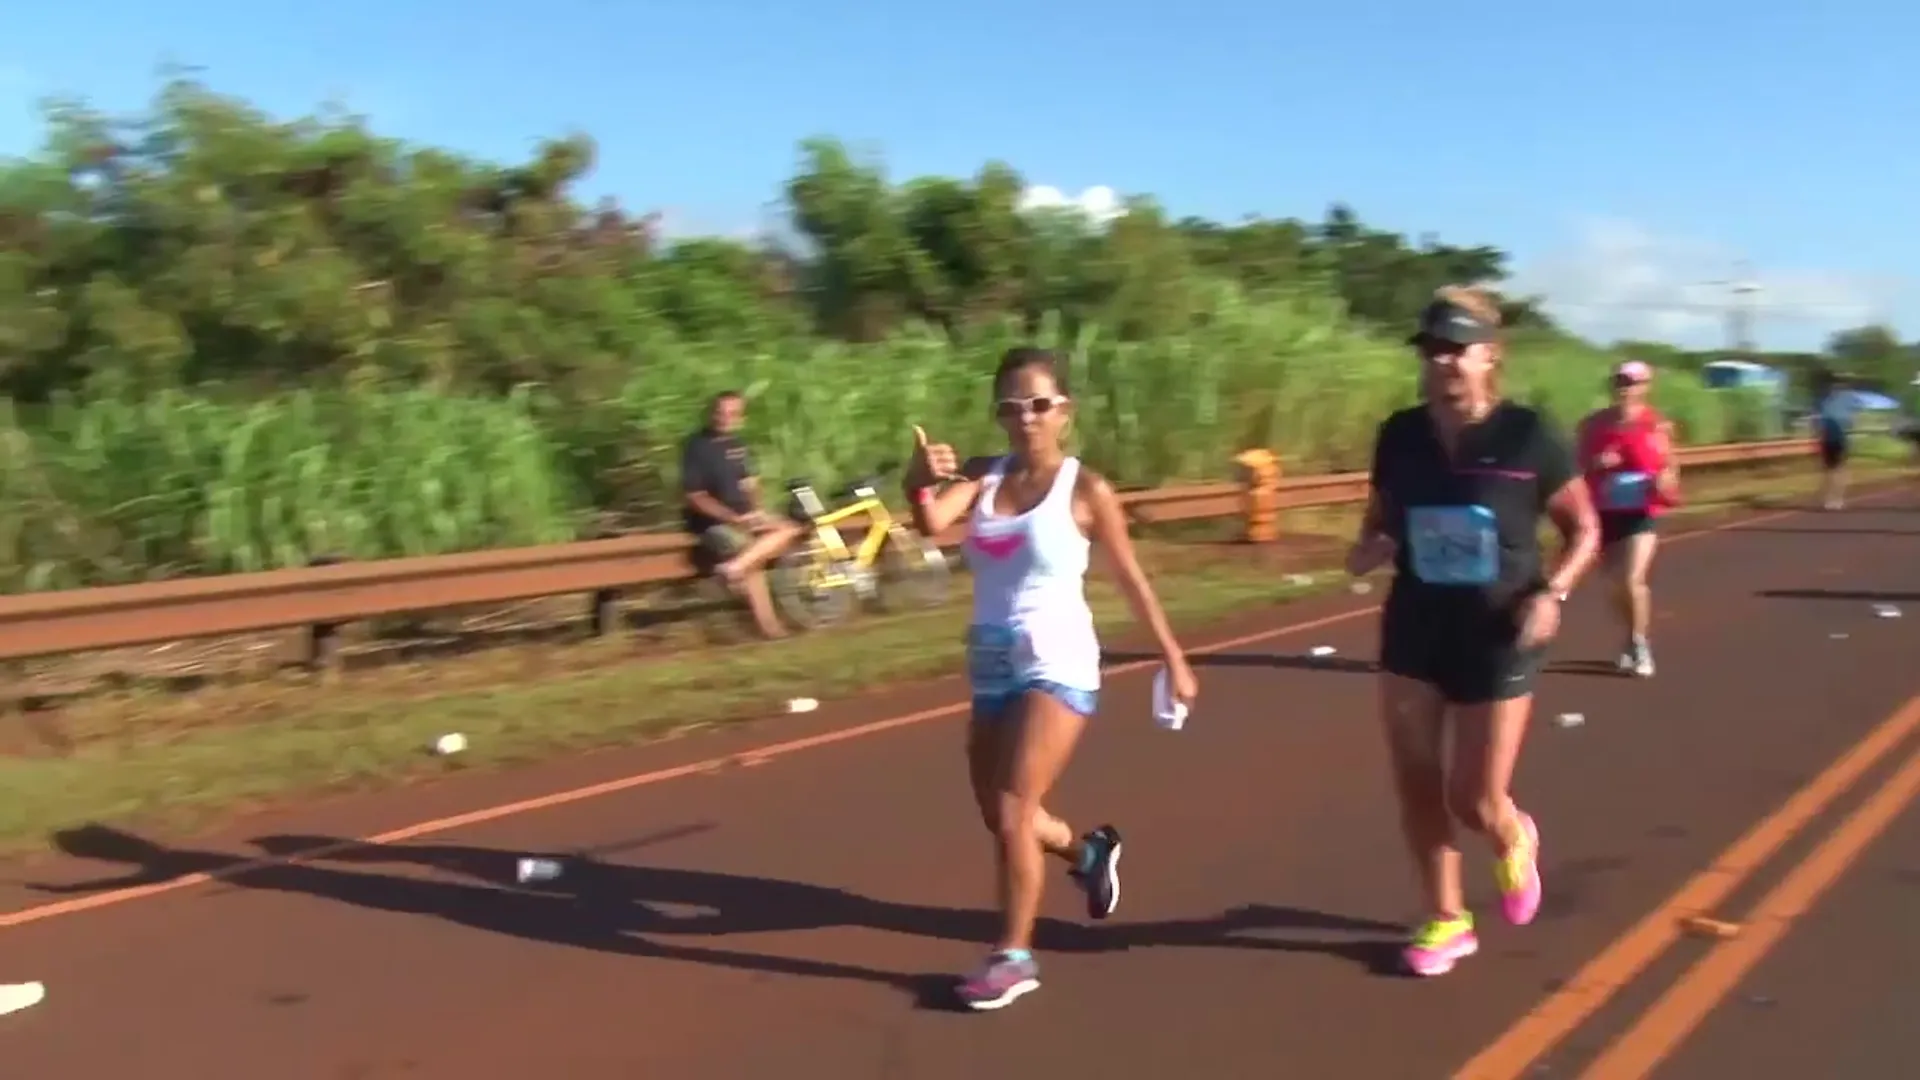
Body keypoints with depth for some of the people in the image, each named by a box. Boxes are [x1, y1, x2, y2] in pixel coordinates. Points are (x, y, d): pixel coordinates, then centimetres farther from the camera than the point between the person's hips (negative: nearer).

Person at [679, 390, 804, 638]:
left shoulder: (736, 444, 7)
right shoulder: (696, 446, -14)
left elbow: (749, 483, 15)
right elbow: (695, 497, -17)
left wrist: (755, 511, -6)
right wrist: (734, 518, -22)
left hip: (743, 515, 8)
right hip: (712, 521, -8)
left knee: (788, 528, -5)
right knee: (747, 550, -21)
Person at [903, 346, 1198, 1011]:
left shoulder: (1085, 490, -8)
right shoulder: (983, 477, 1)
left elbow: (1131, 580, 0)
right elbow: (932, 522, -19)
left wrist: (1173, 659, 4)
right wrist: (922, 482, -42)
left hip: (1057, 665, -6)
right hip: (992, 665, 6)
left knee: (1012, 812, -11)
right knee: (998, 815, 17)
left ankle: (1014, 957, 5)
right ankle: (1088, 853, 45)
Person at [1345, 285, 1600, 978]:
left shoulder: (1526, 436, -12)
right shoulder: (1399, 436, -3)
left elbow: (1585, 530, -1)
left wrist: (1552, 592, -17)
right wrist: (1366, 551, -11)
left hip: (1497, 639, -3)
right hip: (1414, 633, 3)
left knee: (1475, 801, 1)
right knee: (1416, 784, 5)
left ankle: (1515, 842, 39)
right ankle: (1446, 920, 26)